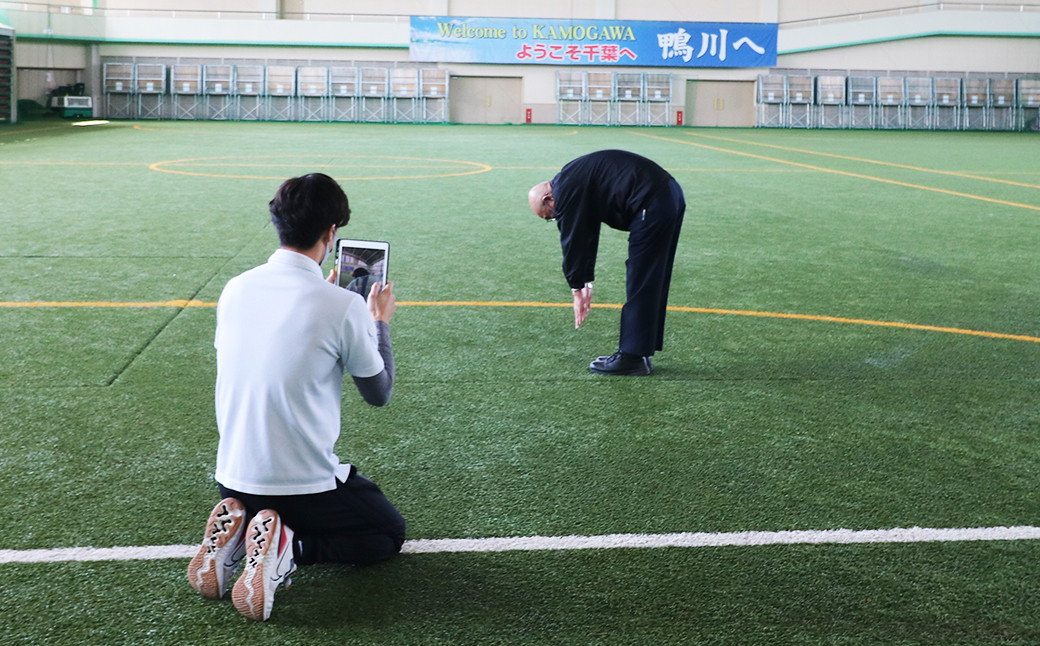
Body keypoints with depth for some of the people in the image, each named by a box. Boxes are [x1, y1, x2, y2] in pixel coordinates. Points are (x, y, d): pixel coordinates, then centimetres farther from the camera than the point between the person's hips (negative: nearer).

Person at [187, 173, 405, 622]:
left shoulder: (235, 289, -2)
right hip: (306, 482, -6)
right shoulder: (344, 307, -17)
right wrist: (380, 324, 13)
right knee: (389, 533, 20)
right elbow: (379, 393, -2)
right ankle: (289, 547, -7)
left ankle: (235, 535, 4)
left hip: (233, 478, 6)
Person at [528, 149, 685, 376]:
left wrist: (577, 289, 5)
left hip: (651, 205, -10)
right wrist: (587, 283, 29)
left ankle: (632, 357, 2)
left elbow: (573, 242, -4)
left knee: (641, 284, -3)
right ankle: (642, 352, 22)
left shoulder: (566, 190, -7)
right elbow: (586, 236, 28)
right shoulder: (577, 179, 24)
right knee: (653, 283, 14)